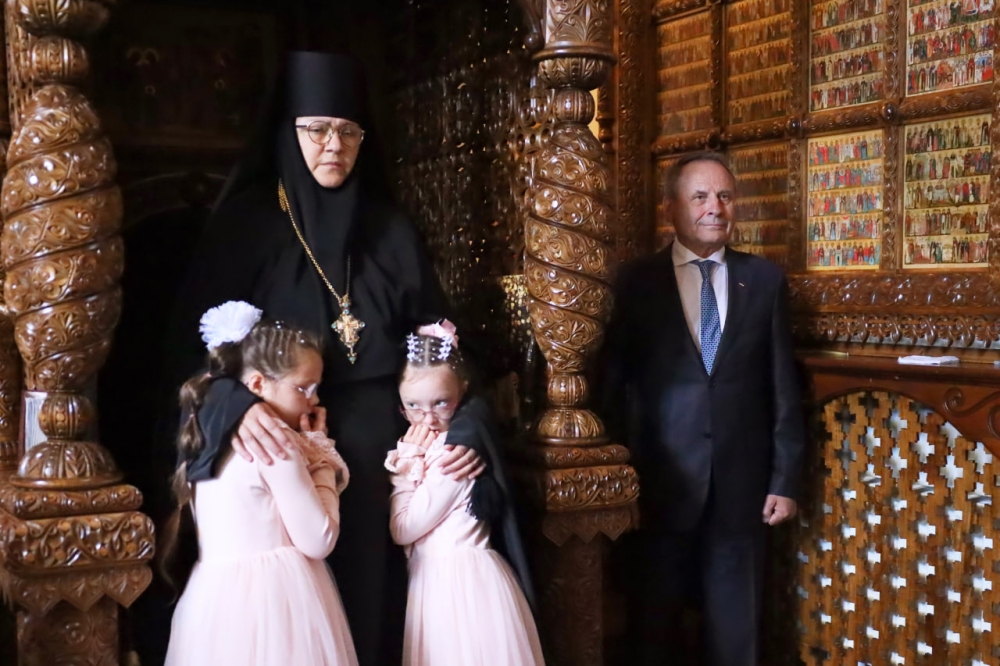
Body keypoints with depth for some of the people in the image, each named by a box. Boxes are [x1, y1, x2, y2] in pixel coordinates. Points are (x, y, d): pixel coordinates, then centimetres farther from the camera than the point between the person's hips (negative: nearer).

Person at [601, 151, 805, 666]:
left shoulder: (765, 280, 3)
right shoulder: (636, 282, -1)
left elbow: (783, 386, 4)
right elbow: (613, 385, 0)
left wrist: (785, 479, 1)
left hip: (742, 483, 1)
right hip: (661, 483, -1)